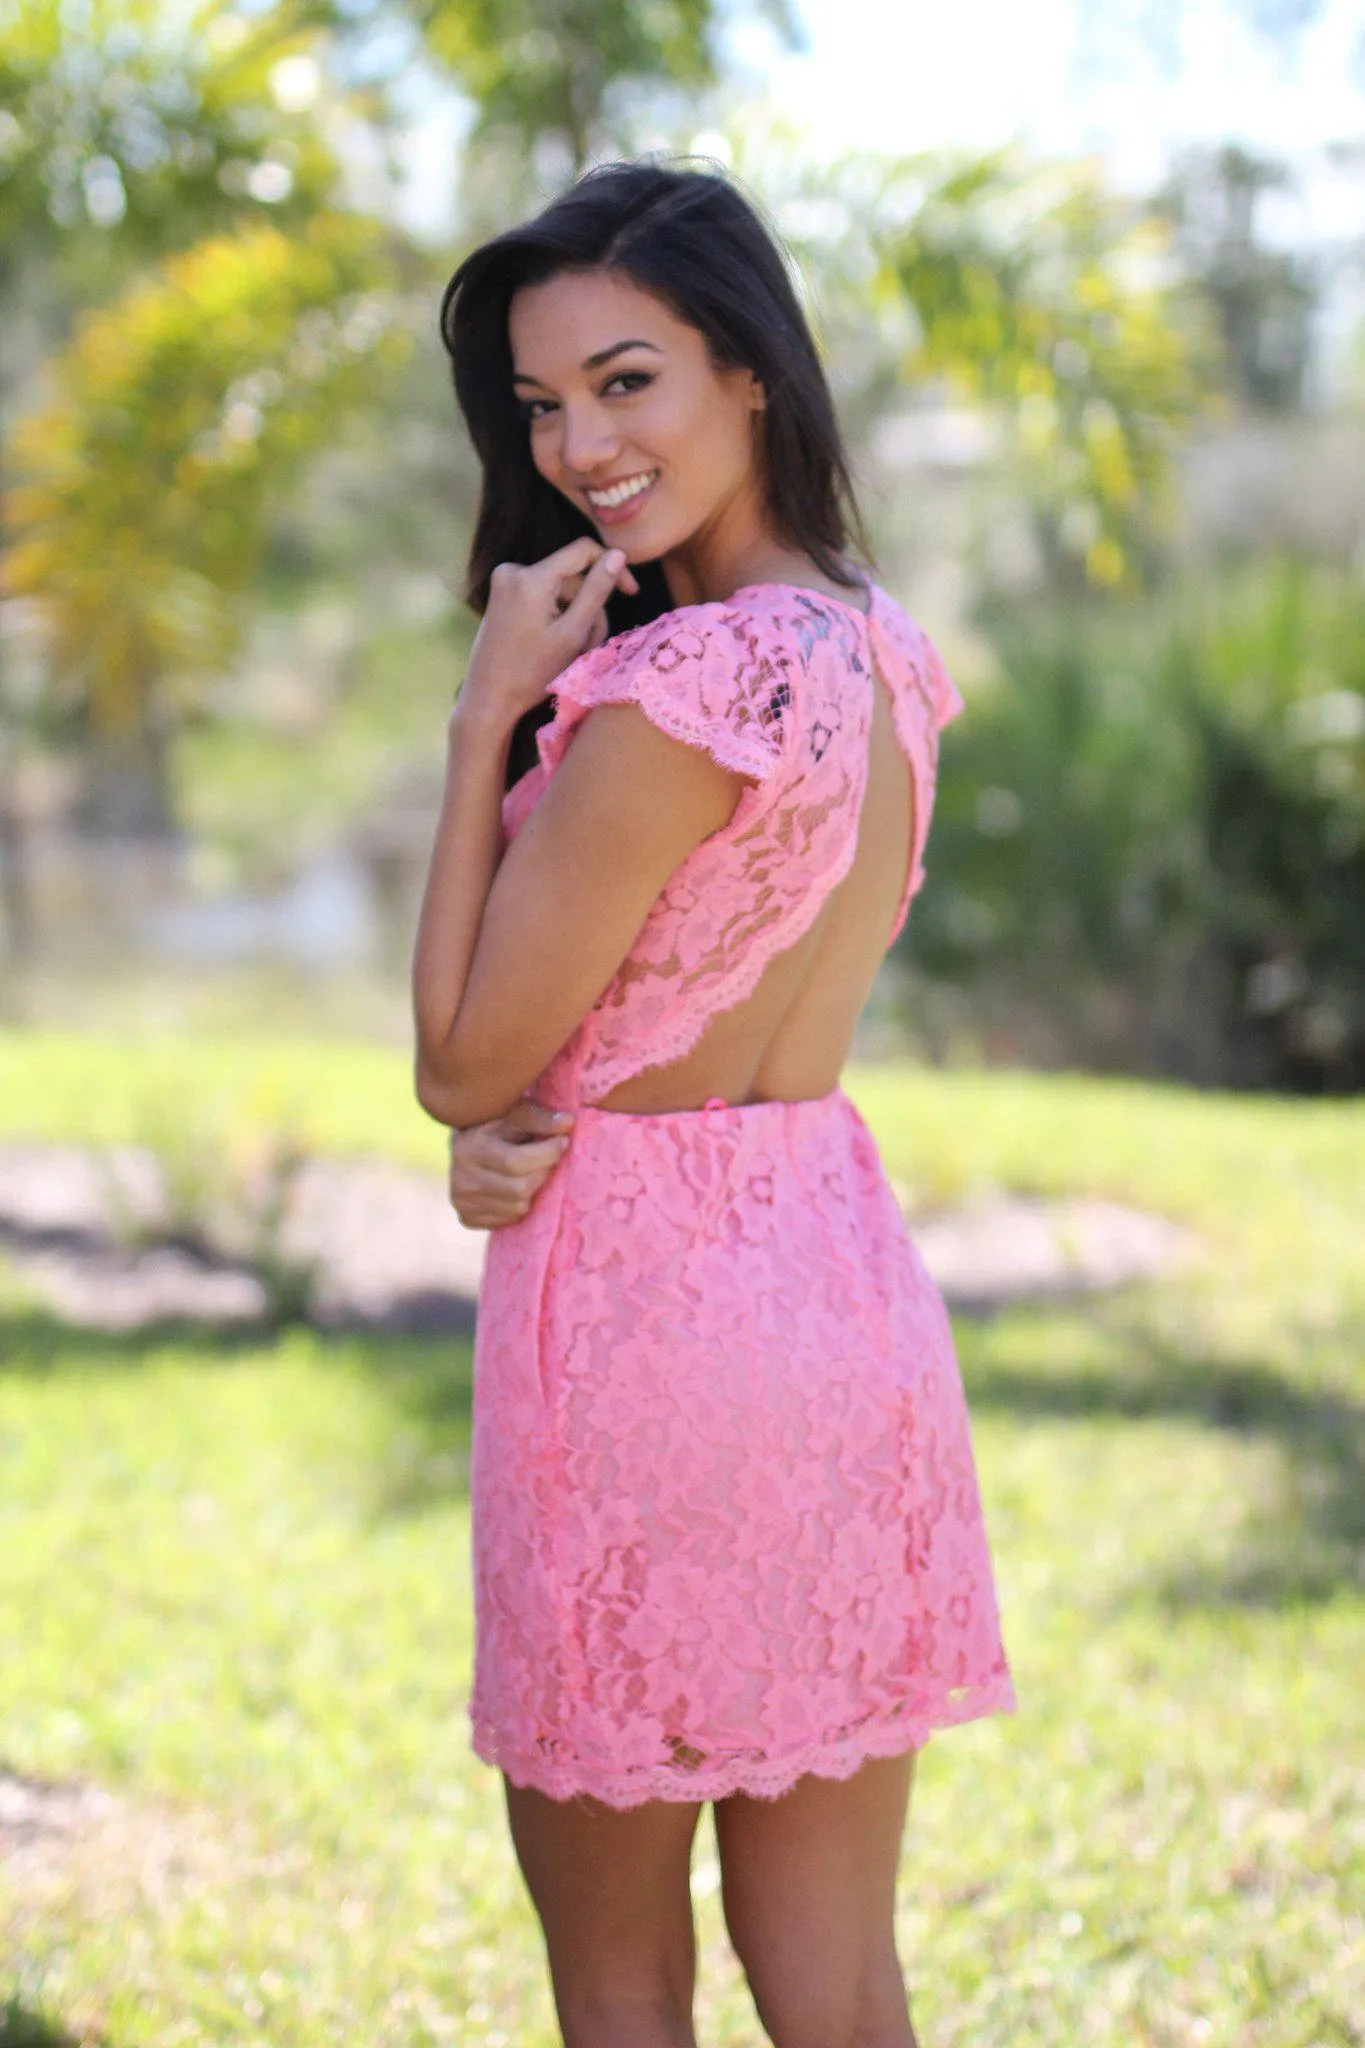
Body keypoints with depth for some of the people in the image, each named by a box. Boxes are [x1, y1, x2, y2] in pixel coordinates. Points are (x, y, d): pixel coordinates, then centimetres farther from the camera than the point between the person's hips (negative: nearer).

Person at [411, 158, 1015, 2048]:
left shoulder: (669, 697, -21)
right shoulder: (879, 649, 7)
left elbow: (461, 1061, -12)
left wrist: (488, 713, -10)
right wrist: (527, 1130, -5)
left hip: (645, 1312, -8)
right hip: (851, 1276, 8)